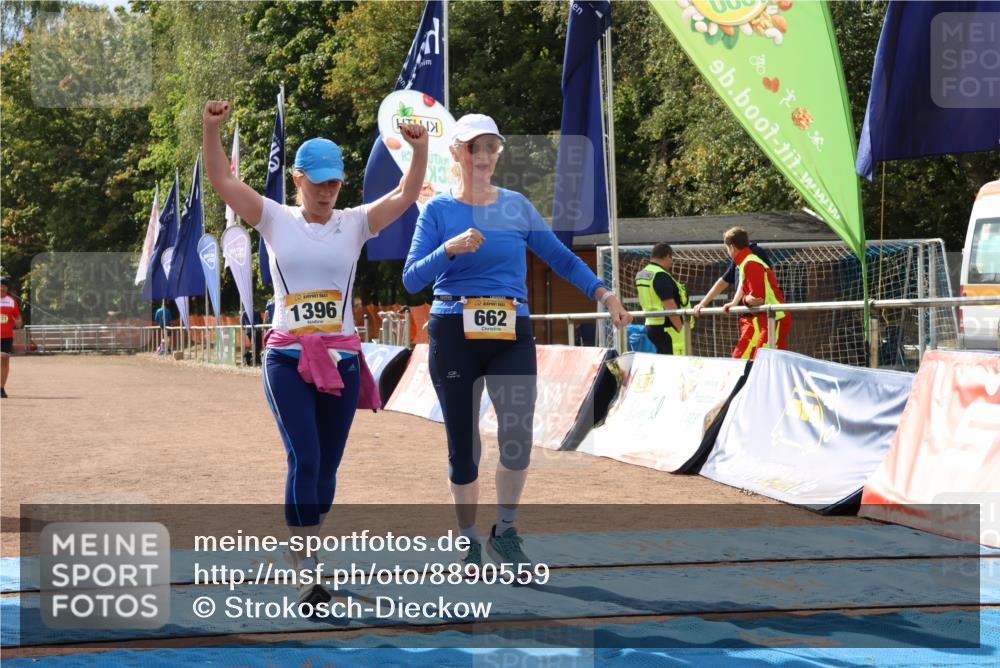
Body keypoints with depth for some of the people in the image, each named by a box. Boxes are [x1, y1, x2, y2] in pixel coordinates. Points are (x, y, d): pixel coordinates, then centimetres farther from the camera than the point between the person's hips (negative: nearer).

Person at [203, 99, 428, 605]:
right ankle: (303, 574, -13)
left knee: (326, 466, 8)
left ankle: (310, 558, 24)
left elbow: (405, 196, -4)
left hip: (341, 359, 3)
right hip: (287, 358, -2)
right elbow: (222, 181, -5)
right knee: (304, 459, -14)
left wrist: (420, 150, -18)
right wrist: (211, 129, -18)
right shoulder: (276, 220, 3)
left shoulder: (354, 223, 6)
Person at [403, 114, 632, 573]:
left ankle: (505, 532, 4)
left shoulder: (517, 207, 9)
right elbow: (411, 280, -6)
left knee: (518, 435, -16)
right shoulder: (438, 211, 3)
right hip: (454, 336, -1)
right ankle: (469, 543, 20)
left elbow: (561, 258, 12)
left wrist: (603, 294, -1)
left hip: (512, 335, 1)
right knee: (462, 444, 3)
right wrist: (450, 249, -21)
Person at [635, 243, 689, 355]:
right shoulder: (661, 276, -17)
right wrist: (680, 329, -17)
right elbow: (669, 305, -21)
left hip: (651, 325, 10)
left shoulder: (642, 275, 13)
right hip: (666, 327, -10)